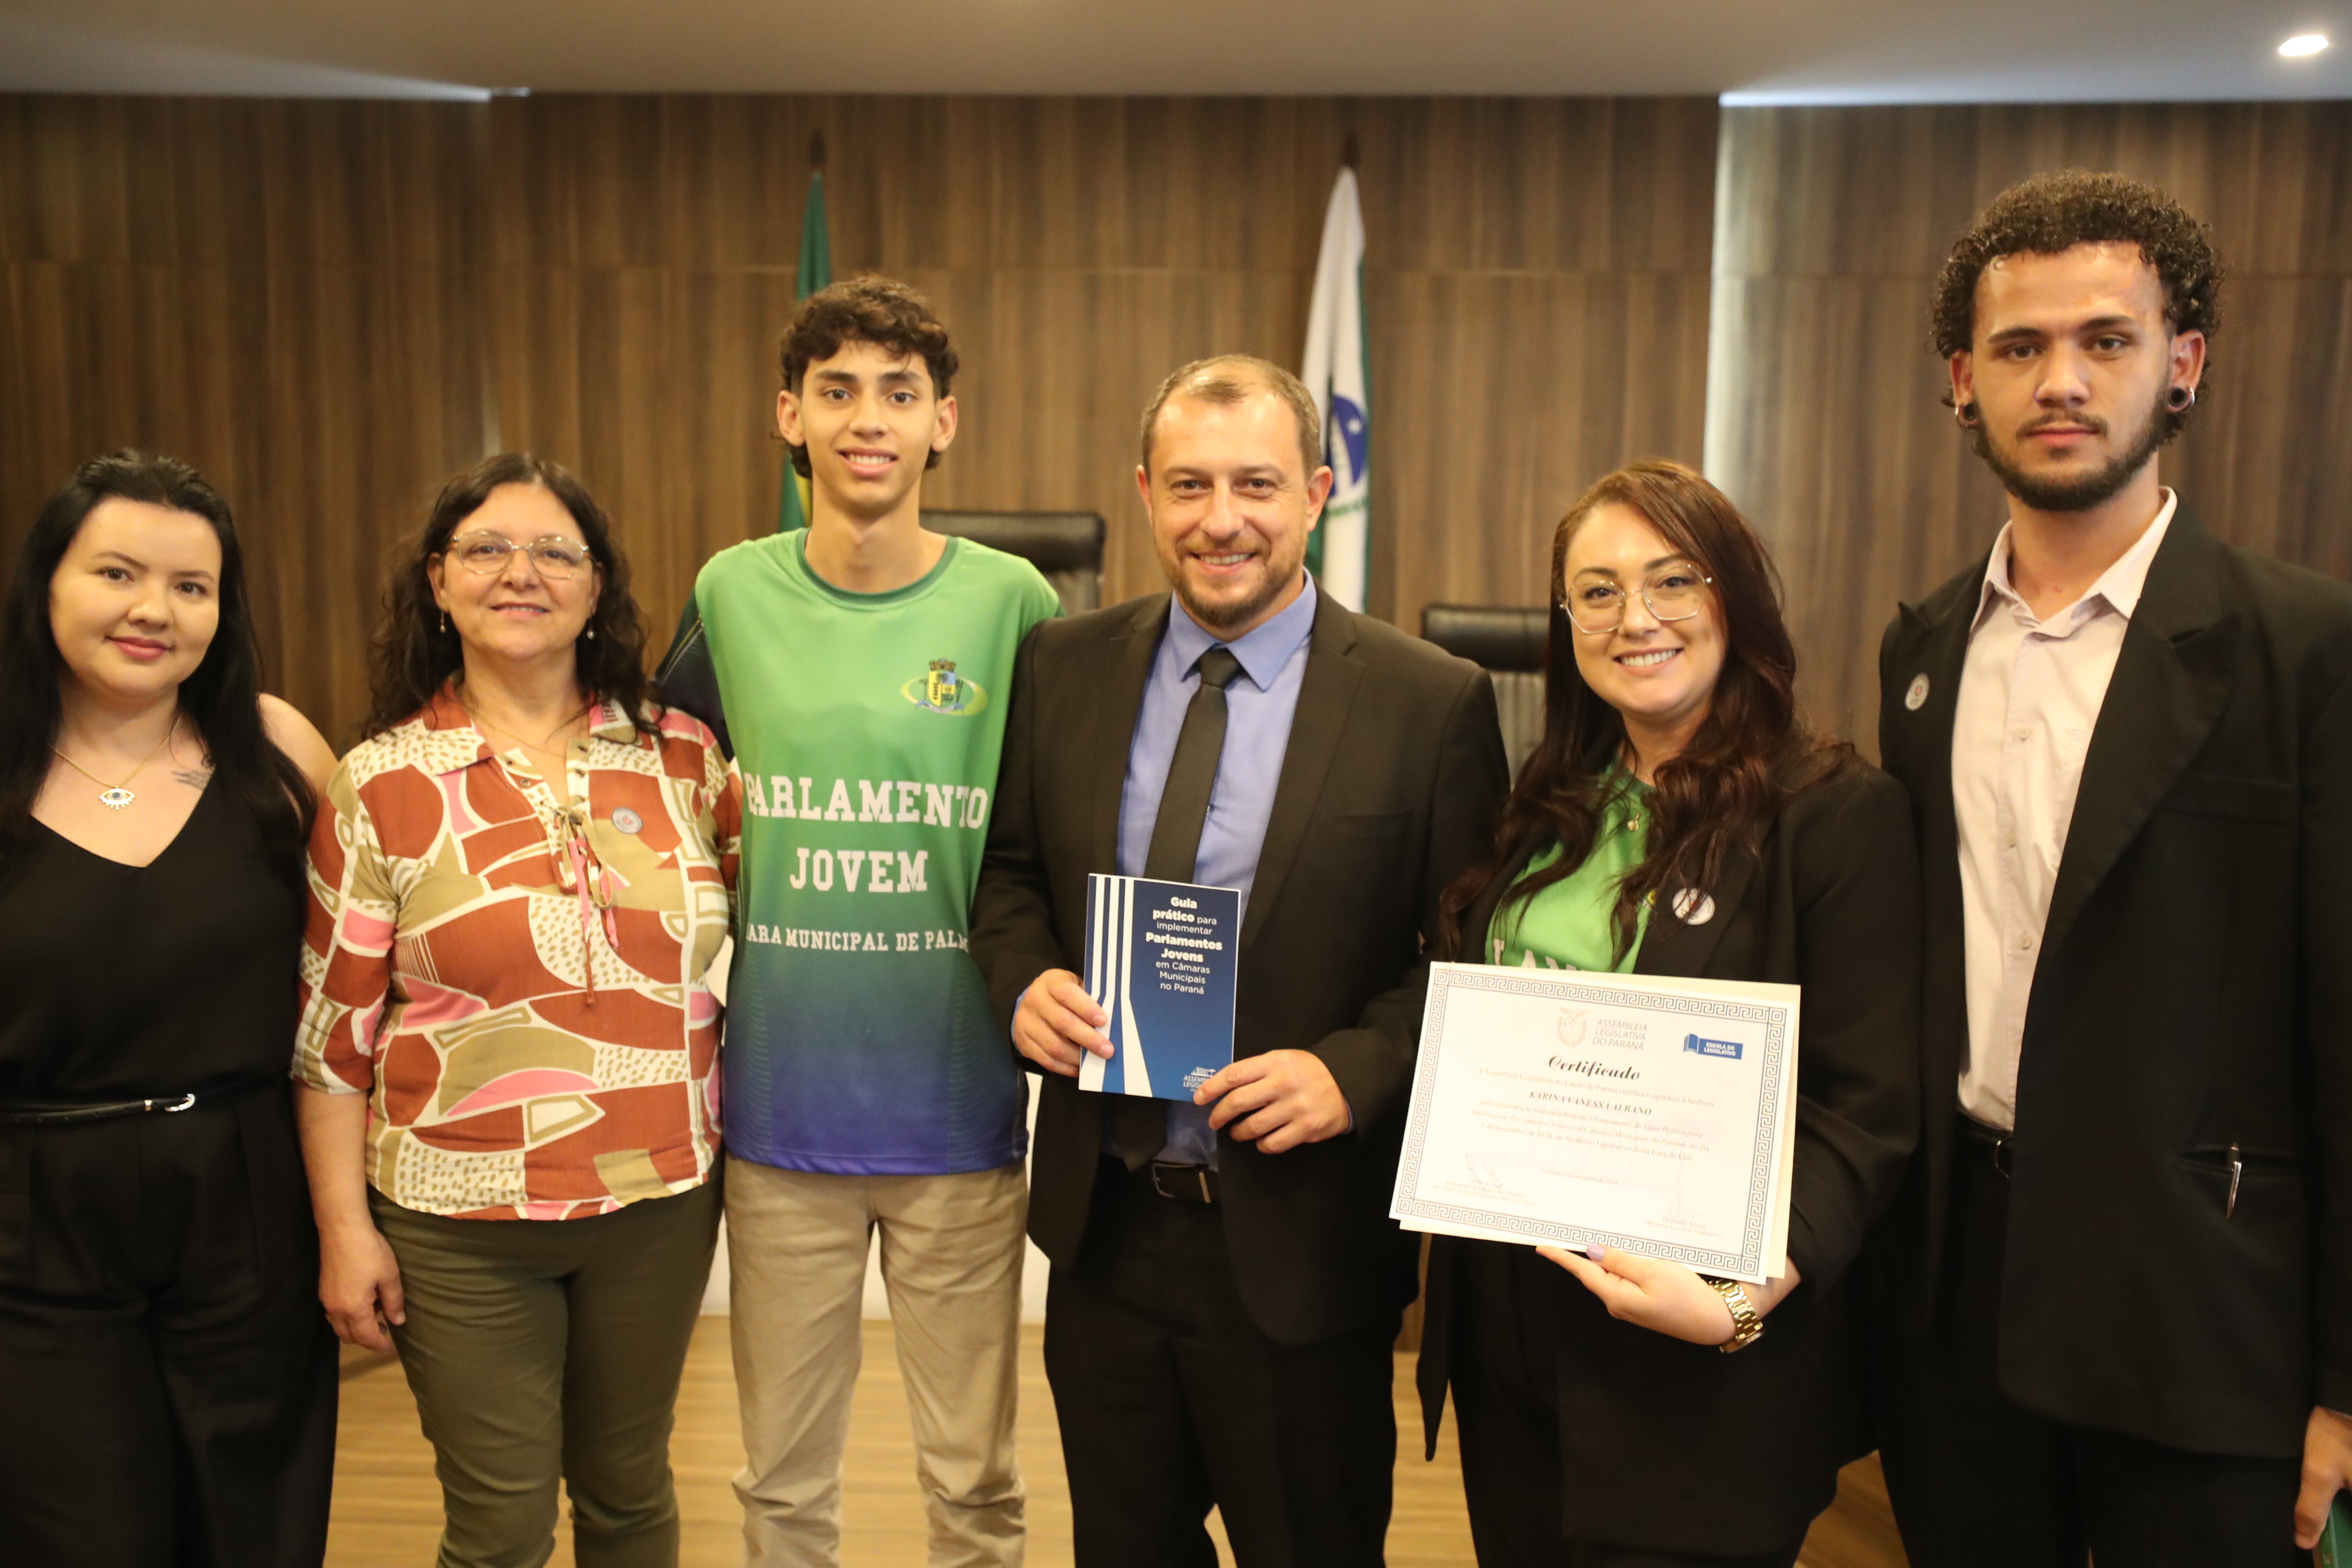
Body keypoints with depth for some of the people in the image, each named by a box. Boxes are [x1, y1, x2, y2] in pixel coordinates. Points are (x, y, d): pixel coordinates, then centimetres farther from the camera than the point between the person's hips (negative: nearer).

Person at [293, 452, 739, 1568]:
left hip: (660, 1198, 2)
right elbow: (334, 1030, -2)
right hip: (463, 1222, -2)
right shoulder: (383, 784, -5)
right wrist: (343, 1227, -2)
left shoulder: (684, 756, 0)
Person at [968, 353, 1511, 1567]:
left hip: (1299, 1247, -3)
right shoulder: (1062, 668, 1)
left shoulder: (1433, 705, -10)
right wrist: (1024, 983, -9)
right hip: (1102, 1225, 4)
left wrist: (1353, 1071, -22)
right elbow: (1010, 867, 11)